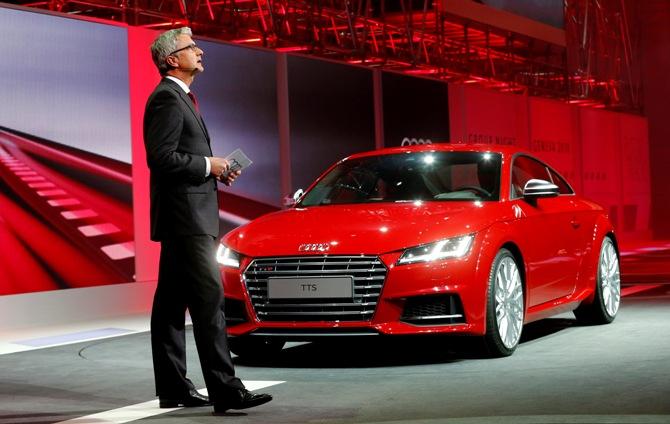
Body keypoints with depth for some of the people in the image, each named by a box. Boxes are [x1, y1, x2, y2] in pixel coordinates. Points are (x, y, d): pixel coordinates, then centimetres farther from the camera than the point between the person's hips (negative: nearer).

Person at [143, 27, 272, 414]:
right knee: (209, 299, -12)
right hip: (184, 215, -11)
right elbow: (161, 157, -21)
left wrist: (215, 170, 10)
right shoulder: (167, 98, -12)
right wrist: (208, 165, -13)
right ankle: (225, 389, -13)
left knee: (172, 304, 10)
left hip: (188, 217, 11)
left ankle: (173, 388, 15)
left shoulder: (180, 98, 21)